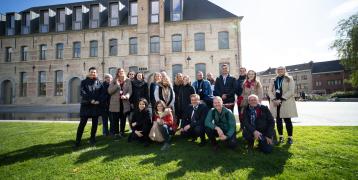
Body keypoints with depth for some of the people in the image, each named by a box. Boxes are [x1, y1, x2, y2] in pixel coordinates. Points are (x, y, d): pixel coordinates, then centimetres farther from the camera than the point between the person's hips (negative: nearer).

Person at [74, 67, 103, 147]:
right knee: (82, 123, 0)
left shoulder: (99, 82, 9)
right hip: (86, 105, -2)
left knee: (95, 123, 6)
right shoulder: (84, 82, 4)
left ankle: (92, 140, 20)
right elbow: (82, 92, -8)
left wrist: (98, 101, -12)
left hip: (96, 106, 2)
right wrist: (90, 100, -17)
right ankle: (78, 141, 11)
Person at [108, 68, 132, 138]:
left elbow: (130, 91, -2)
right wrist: (117, 85, -15)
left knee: (123, 119, 9)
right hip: (115, 103, 0)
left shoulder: (128, 81, 5)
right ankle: (116, 133, 14)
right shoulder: (114, 81, 4)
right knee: (115, 120, 2)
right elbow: (109, 91, -5)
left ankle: (122, 132, 24)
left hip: (125, 103, 1)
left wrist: (126, 96, -21)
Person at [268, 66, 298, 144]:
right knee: (278, 120, 6)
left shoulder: (289, 79, 4)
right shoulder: (273, 80, 15)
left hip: (286, 102, -3)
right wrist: (274, 99, -11)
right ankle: (281, 137, 16)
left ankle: (290, 137, 12)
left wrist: (281, 99, -16)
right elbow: (269, 91, 6)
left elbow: (291, 91, -7)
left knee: (287, 120, -1)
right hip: (275, 102, 3)